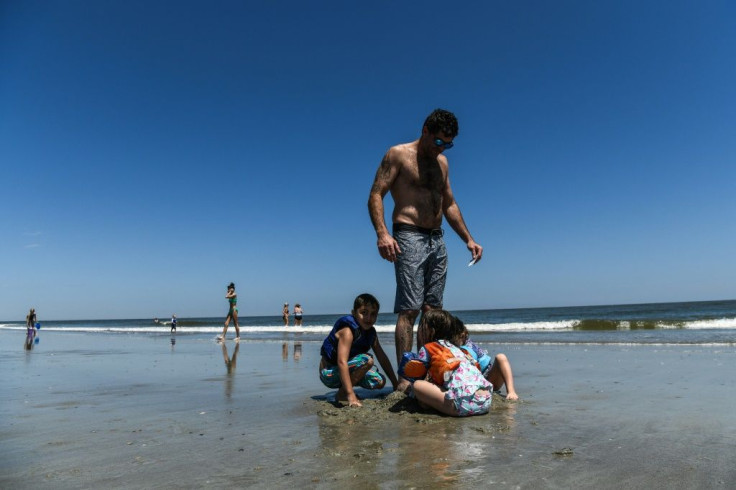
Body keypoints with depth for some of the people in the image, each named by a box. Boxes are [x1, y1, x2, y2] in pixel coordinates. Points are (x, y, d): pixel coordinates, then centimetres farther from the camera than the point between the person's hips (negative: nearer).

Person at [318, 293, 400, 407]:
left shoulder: (371, 333, 2)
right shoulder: (347, 330, -24)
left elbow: (383, 358, 9)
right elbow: (342, 361, -34)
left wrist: (396, 384, 8)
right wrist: (351, 395, -41)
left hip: (344, 372, 8)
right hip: (329, 374, -8)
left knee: (379, 381, -5)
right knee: (367, 360, -26)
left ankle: (345, 390, 12)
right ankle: (342, 394, -13)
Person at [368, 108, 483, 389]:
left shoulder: (442, 163, 19)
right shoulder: (398, 155, -2)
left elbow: (449, 205, 24)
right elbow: (375, 195, -9)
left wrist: (468, 239, 16)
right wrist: (382, 234, -24)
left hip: (437, 240, 7)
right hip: (408, 237, -7)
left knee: (432, 310, 5)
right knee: (409, 310, -11)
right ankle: (405, 377, -8)